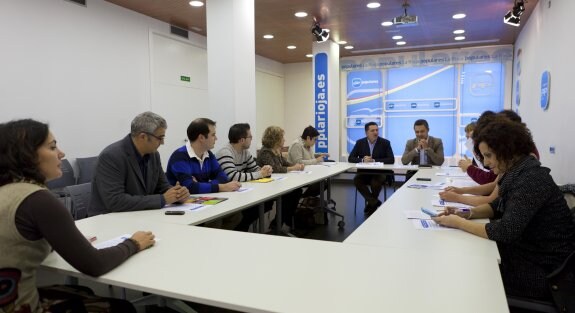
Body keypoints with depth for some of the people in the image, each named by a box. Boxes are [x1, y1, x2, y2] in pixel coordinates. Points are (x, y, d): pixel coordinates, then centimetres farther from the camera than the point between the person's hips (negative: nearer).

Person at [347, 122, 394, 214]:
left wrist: (374, 160, -20)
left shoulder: (385, 143, -1)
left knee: (376, 182, -33)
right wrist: (362, 160, -19)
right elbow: (350, 158, 1)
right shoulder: (360, 143, 4)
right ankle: (375, 202, -17)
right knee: (356, 180, -27)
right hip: (365, 172, 3)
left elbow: (391, 160, -11)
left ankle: (371, 203, -6)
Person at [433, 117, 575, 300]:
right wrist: (467, 214, -4)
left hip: (544, 270, -8)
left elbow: (506, 231, -30)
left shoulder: (531, 180, -26)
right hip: (527, 252, 8)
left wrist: (459, 223, -21)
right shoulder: (517, 172, 3)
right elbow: (498, 206, 13)